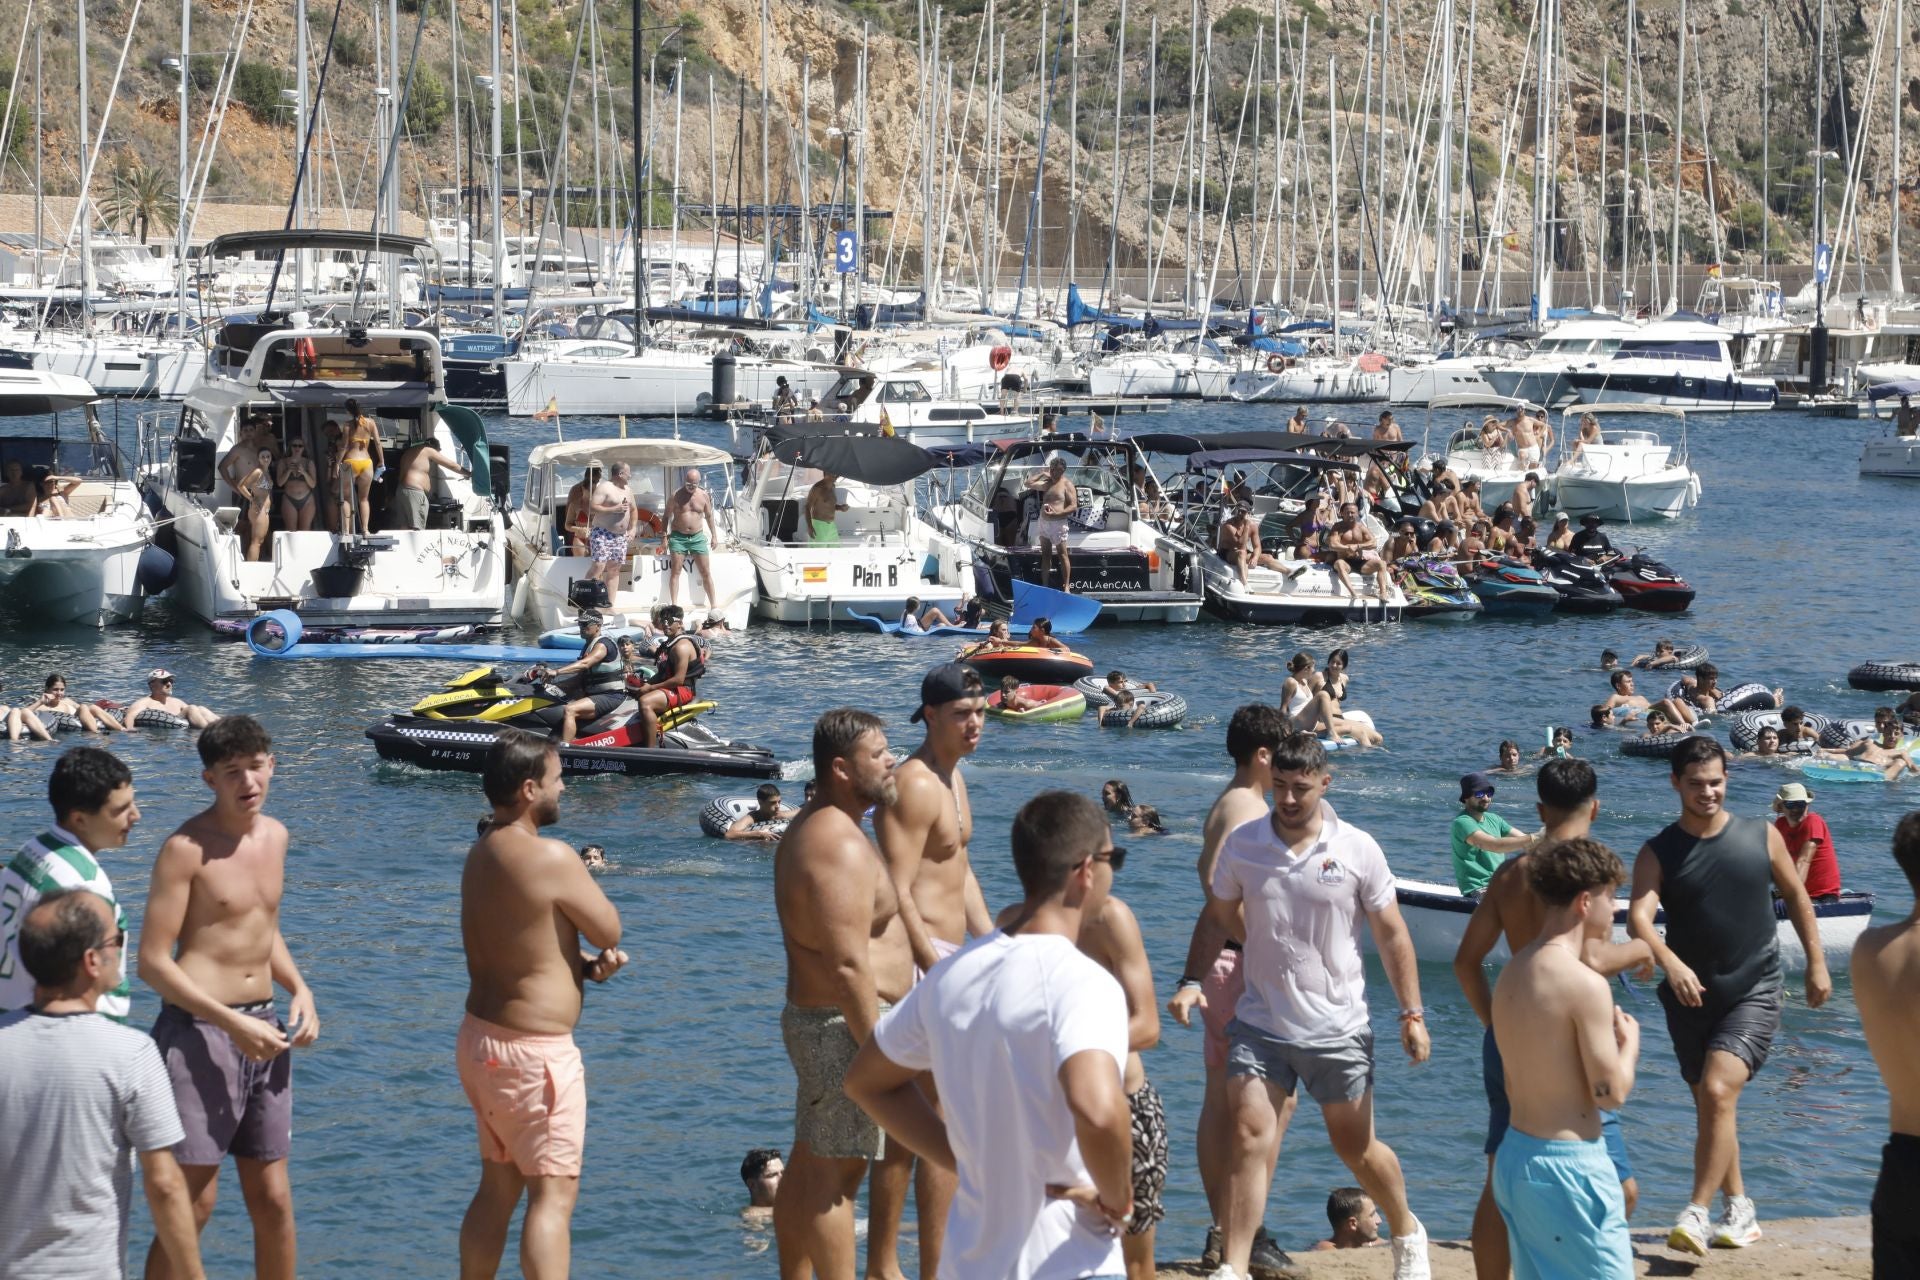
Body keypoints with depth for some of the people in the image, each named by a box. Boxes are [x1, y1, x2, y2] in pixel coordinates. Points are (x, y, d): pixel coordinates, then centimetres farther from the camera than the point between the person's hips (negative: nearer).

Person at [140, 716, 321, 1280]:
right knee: (193, 1201, -7)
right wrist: (233, 1025, -19)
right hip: (198, 1028, -7)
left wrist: (299, 989, 7)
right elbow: (153, 962, -14)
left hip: (263, 1027, 7)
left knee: (272, 1199, 11)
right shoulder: (187, 848, -12)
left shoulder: (275, 835, 10)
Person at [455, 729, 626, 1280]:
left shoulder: (481, 855, 9)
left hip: (481, 1036, 9)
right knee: (553, 1194, -7)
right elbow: (609, 930, -10)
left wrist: (588, 962, -1)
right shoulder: (551, 857, -19)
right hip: (534, 1049, -9)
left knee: (498, 1187, 18)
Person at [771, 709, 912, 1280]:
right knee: (837, 1172, -7)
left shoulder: (812, 830, 14)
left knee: (808, 1168, 16)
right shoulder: (841, 846, -21)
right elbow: (848, 966, -26)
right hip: (845, 1025, -11)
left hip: (814, 1018, 11)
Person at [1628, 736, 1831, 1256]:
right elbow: (1639, 917, -20)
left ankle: (1696, 1214, -17)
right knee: (1709, 1104, 12)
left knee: (1718, 1091, -20)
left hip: (1753, 993, -2)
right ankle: (1740, 1211, 29)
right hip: (1691, 995, 2)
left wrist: (1816, 964, 10)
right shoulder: (1658, 853, -5)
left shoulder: (1762, 837, -2)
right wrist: (1670, 963, -38)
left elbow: (1795, 896, 11)